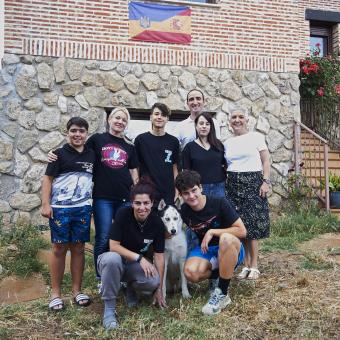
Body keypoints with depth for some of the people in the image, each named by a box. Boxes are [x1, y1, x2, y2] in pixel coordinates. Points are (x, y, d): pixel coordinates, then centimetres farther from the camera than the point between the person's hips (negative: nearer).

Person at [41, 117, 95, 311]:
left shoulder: (91, 155, 10)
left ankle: (77, 290, 18)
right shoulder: (60, 154, 0)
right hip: (60, 208, -3)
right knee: (59, 249, 3)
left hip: (83, 208, 3)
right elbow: (48, 179, -2)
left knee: (78, 249, 8)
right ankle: (56, 293, 12)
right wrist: (46, 204, -11)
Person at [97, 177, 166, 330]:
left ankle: (131, 288, 7)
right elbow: (114, 246, -19)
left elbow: (159, 256, -8)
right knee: (112, 258, -38)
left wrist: (159, 288, -7)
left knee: (153, 281, -30)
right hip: (117, 260, -2)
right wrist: (139, 257, -26)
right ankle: (109, 308, -21)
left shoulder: (157, 223, -12)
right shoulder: (123, 214, -20)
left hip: (139, 265, 2)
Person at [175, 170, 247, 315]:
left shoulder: (219, 203, -16)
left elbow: (242, 231, -16)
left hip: (230, 250, -3)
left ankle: (222, 294, -25)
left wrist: (212, 232, -20)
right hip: (206, 250, 3)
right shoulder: (184, 211, -4)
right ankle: (218, 272, 3)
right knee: (190, 272, -31)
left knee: (226, 238, -40)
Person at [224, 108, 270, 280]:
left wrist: (266, 182, -9)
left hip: (253, 183, -3)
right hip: (233, 185, 4)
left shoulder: (256, 137, 2)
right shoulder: (227, 143, 12)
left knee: (252, 225, -6)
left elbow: (265, 161, 0)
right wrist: (225, 185, 9)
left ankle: (254, 266, 3)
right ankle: (246, 265, 11)